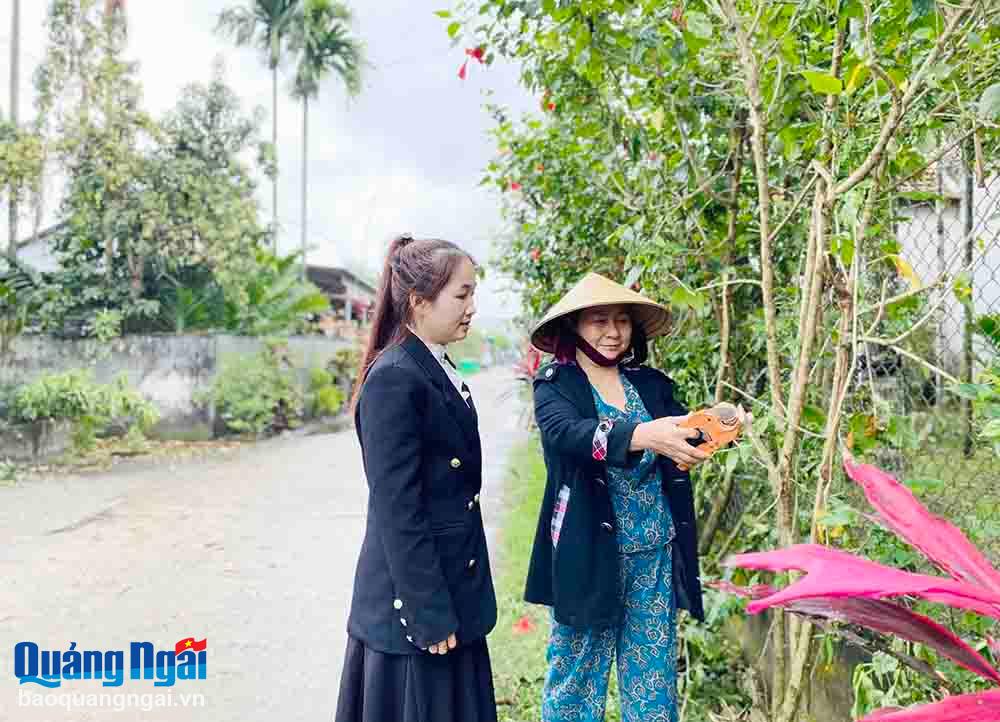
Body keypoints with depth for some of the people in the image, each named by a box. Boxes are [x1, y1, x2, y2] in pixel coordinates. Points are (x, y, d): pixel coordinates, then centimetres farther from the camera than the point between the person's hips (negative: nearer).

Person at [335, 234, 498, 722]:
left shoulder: (438, 370, 8)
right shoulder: (392, 378, -19)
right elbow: (397, 510, -20)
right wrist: (430, 616, -17)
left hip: (451, 589, 8)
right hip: (414, 597, -8)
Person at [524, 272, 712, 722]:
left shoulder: (652, 384, 8)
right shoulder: (555, 386, -6)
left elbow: (685, 427, -4)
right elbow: (566, 432, -26)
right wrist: (643, 435, -42)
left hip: (656, 553, 4)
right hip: (590, 553, -4)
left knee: (654, 674, 14)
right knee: (578, 672, 9)